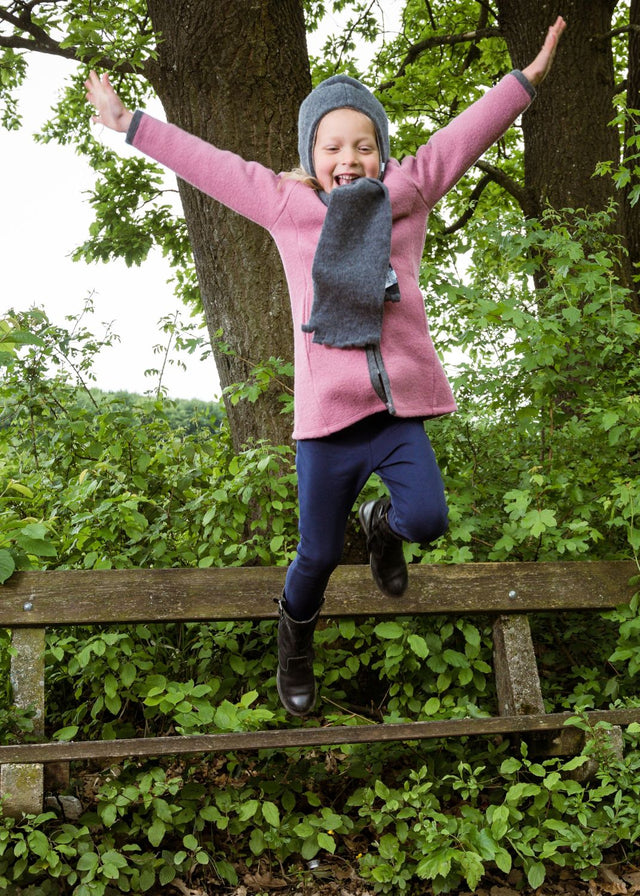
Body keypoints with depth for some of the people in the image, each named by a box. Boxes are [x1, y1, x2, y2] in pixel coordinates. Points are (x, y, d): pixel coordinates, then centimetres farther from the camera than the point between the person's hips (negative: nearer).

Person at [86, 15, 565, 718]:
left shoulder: (407, 194, 9)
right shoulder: (287, 206, 7)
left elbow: (465, 134, 12)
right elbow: (206, 164, 12)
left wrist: (529, 76, 14)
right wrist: (127, 124, 18)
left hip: (398, 409, 1)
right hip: (325, 415, -1)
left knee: (426, 519, -19)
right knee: (318, 554, 7)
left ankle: (382, 523, 20)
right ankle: (295, 642, 37)